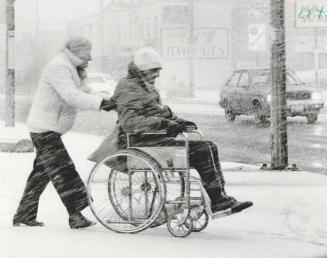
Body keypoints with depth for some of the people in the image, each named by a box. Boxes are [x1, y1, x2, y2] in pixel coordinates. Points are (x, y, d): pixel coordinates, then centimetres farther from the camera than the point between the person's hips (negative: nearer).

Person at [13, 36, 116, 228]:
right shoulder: (58, 67, -18)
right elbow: (72, 97, -29)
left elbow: (84, 92, 13)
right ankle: (76, 215, -15)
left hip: (50, 129, 11)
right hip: (44, 129, -11)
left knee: (41, 174, 14)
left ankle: (24, 216, 20)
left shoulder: (72, 69, 16)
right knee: (63, 171, -13)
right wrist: (101, 103, -34)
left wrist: (108, 103, -3)